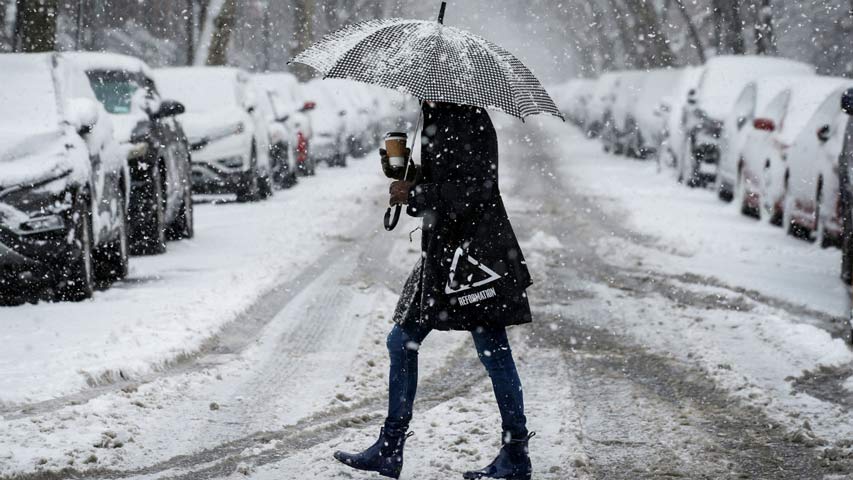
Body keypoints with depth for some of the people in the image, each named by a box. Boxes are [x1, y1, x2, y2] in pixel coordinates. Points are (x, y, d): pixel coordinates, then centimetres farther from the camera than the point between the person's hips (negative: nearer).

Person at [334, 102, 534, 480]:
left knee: (492, 350, -2)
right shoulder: (438, 120, 15)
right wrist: (401, 173, 5)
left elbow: (474, 187, -21)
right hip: (441, 250, 10)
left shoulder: (470, 121, -14)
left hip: (475, 250, -10)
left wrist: (414, 194, -15)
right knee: (402, 342, 12)